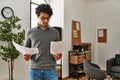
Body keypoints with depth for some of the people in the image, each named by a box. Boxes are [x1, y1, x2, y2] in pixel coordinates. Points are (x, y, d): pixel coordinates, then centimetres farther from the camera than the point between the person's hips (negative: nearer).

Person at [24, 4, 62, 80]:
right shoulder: (30, 32, 5)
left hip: (50, 69, 0)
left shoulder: (55, 32, 6)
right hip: (35, 69, 0)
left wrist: (59, 55, -10)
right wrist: (26, 56, -10)